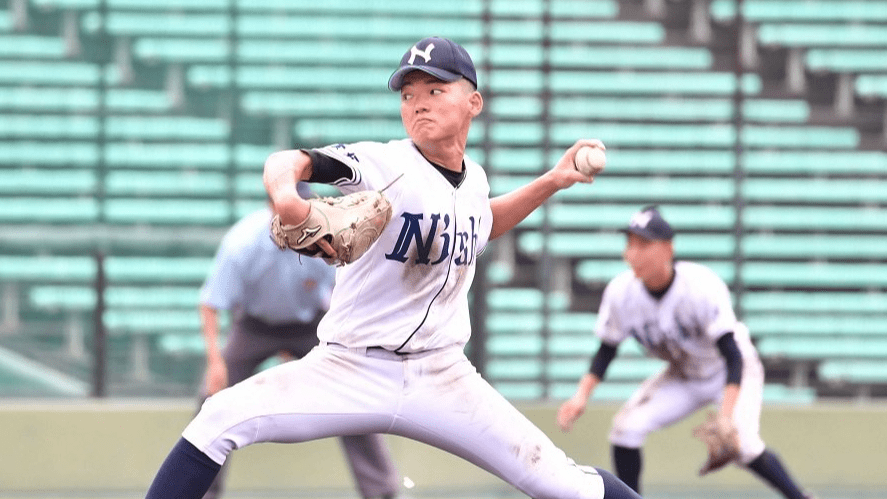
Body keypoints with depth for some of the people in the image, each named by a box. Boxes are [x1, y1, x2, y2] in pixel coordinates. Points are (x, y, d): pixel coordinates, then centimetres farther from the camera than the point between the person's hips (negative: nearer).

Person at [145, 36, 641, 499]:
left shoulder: (473, 178, 5)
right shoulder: (384, 165, -13)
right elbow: (288, 160, -31)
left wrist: (551, 182, 18)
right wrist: (285, 194, -55)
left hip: (443, 379, 4)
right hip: (350, 370, -4)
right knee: (223, 419, -23)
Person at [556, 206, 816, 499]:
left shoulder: (701, 286, -34)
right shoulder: (622, 292, -20)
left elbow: (732, 354, -35)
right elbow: (607, 350, -5)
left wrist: (726, 414, -46)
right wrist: (582, 395, -20)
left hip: (732, 371, -5)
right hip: (682, 377, 5)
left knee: (742, 444, -26)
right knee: (626, 426, -13)